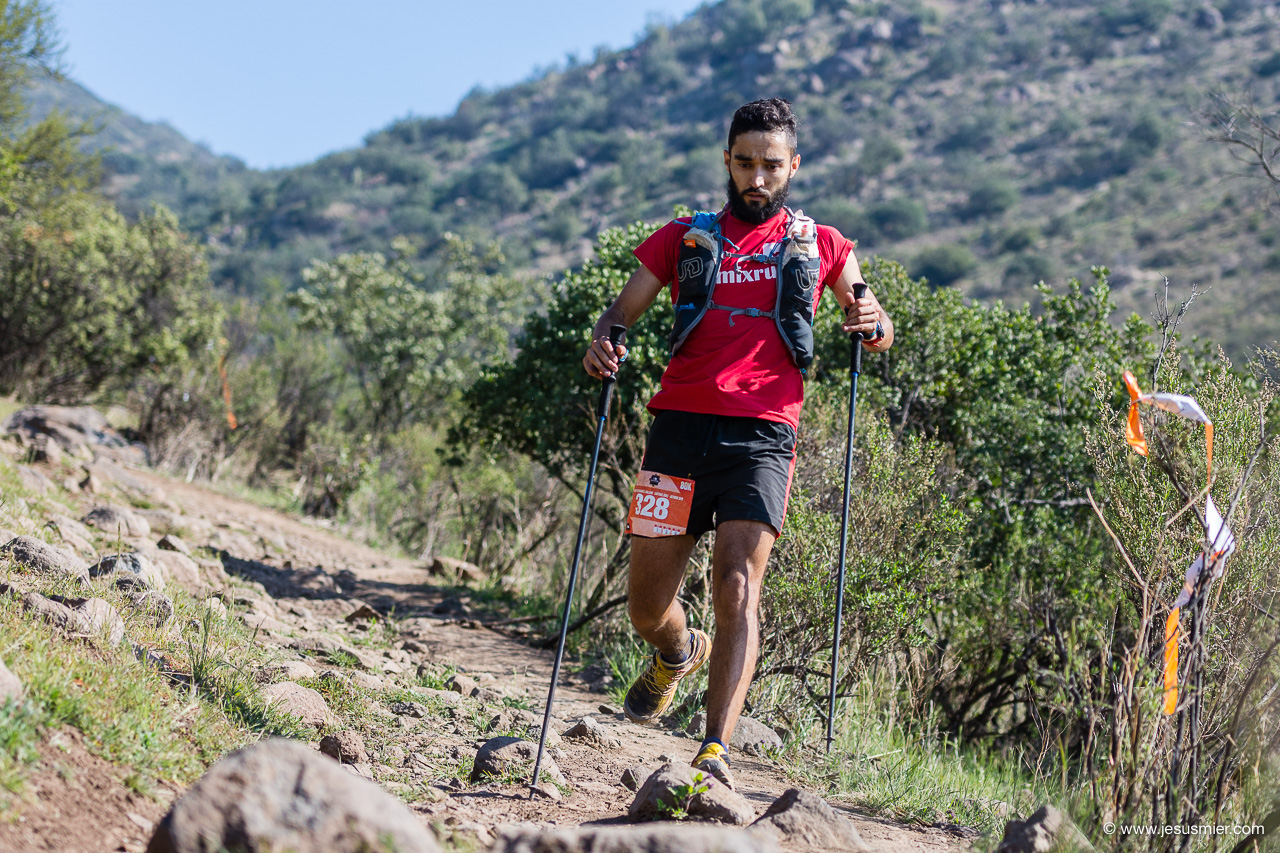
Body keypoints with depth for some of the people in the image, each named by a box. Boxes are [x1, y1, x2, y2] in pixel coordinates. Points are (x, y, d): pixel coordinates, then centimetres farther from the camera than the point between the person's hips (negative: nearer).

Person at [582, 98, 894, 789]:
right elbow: (624, 311, 14)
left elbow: (878, 332, 19)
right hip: (681, 422, 2)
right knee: (647, 606, 5)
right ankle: (679, 654, 41)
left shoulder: (819, 247, 14)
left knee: (738, 587, -18)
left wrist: (873, 324, -6)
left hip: (762, 433, -2)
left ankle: (714, 752, -20)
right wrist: (602, 343, -10)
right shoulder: (683, 239, 16)